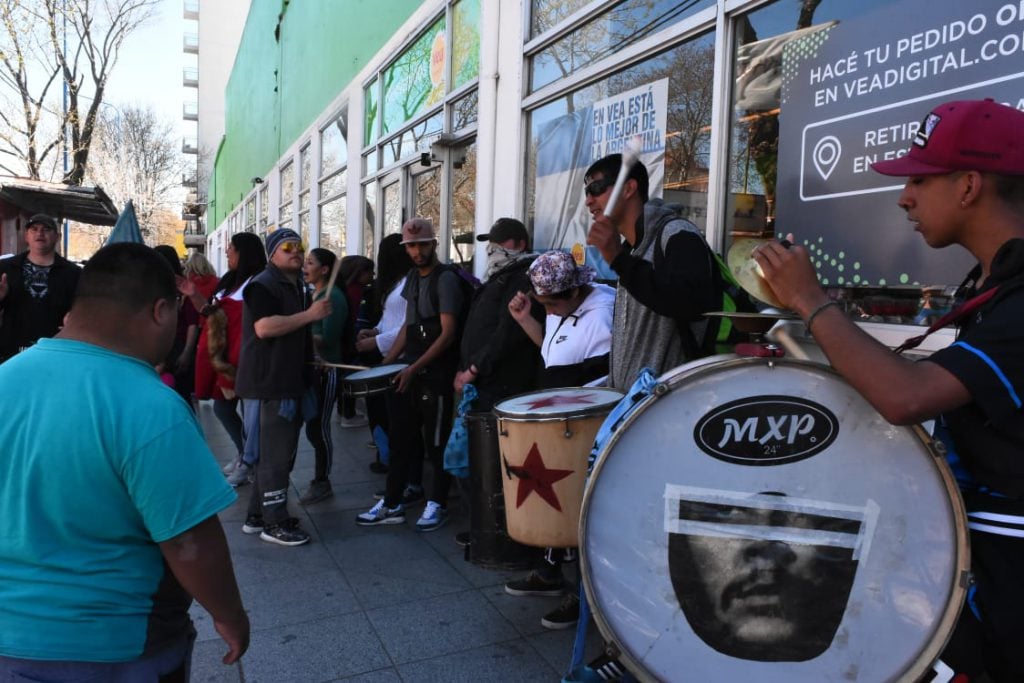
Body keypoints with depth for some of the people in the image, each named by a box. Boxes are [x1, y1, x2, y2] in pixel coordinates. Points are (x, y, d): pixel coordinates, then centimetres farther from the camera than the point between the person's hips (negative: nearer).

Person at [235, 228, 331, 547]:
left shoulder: (295, 287, 19)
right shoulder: (263, 285, -11)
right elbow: (264, 327, -26)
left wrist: (311, 351, 21)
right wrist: (310, 314, -24)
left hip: (291, 381, 10)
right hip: (270, 383, -10)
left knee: (280, 452, 15)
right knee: (276, 455, -5)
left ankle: (257, 515, 26)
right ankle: (275, 523, 4)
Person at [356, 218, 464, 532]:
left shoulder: (446, 279, -10)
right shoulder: (413, 277, 13)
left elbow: (448, 333, -16)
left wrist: (415, 368, -20)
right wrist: (386, 362, 11)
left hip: (435, 375, -7)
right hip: (408, 371, 8)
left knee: (436, 442, 3)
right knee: (401, 440, 11)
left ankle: (437, 505, 16)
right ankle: (391, 504, 20)